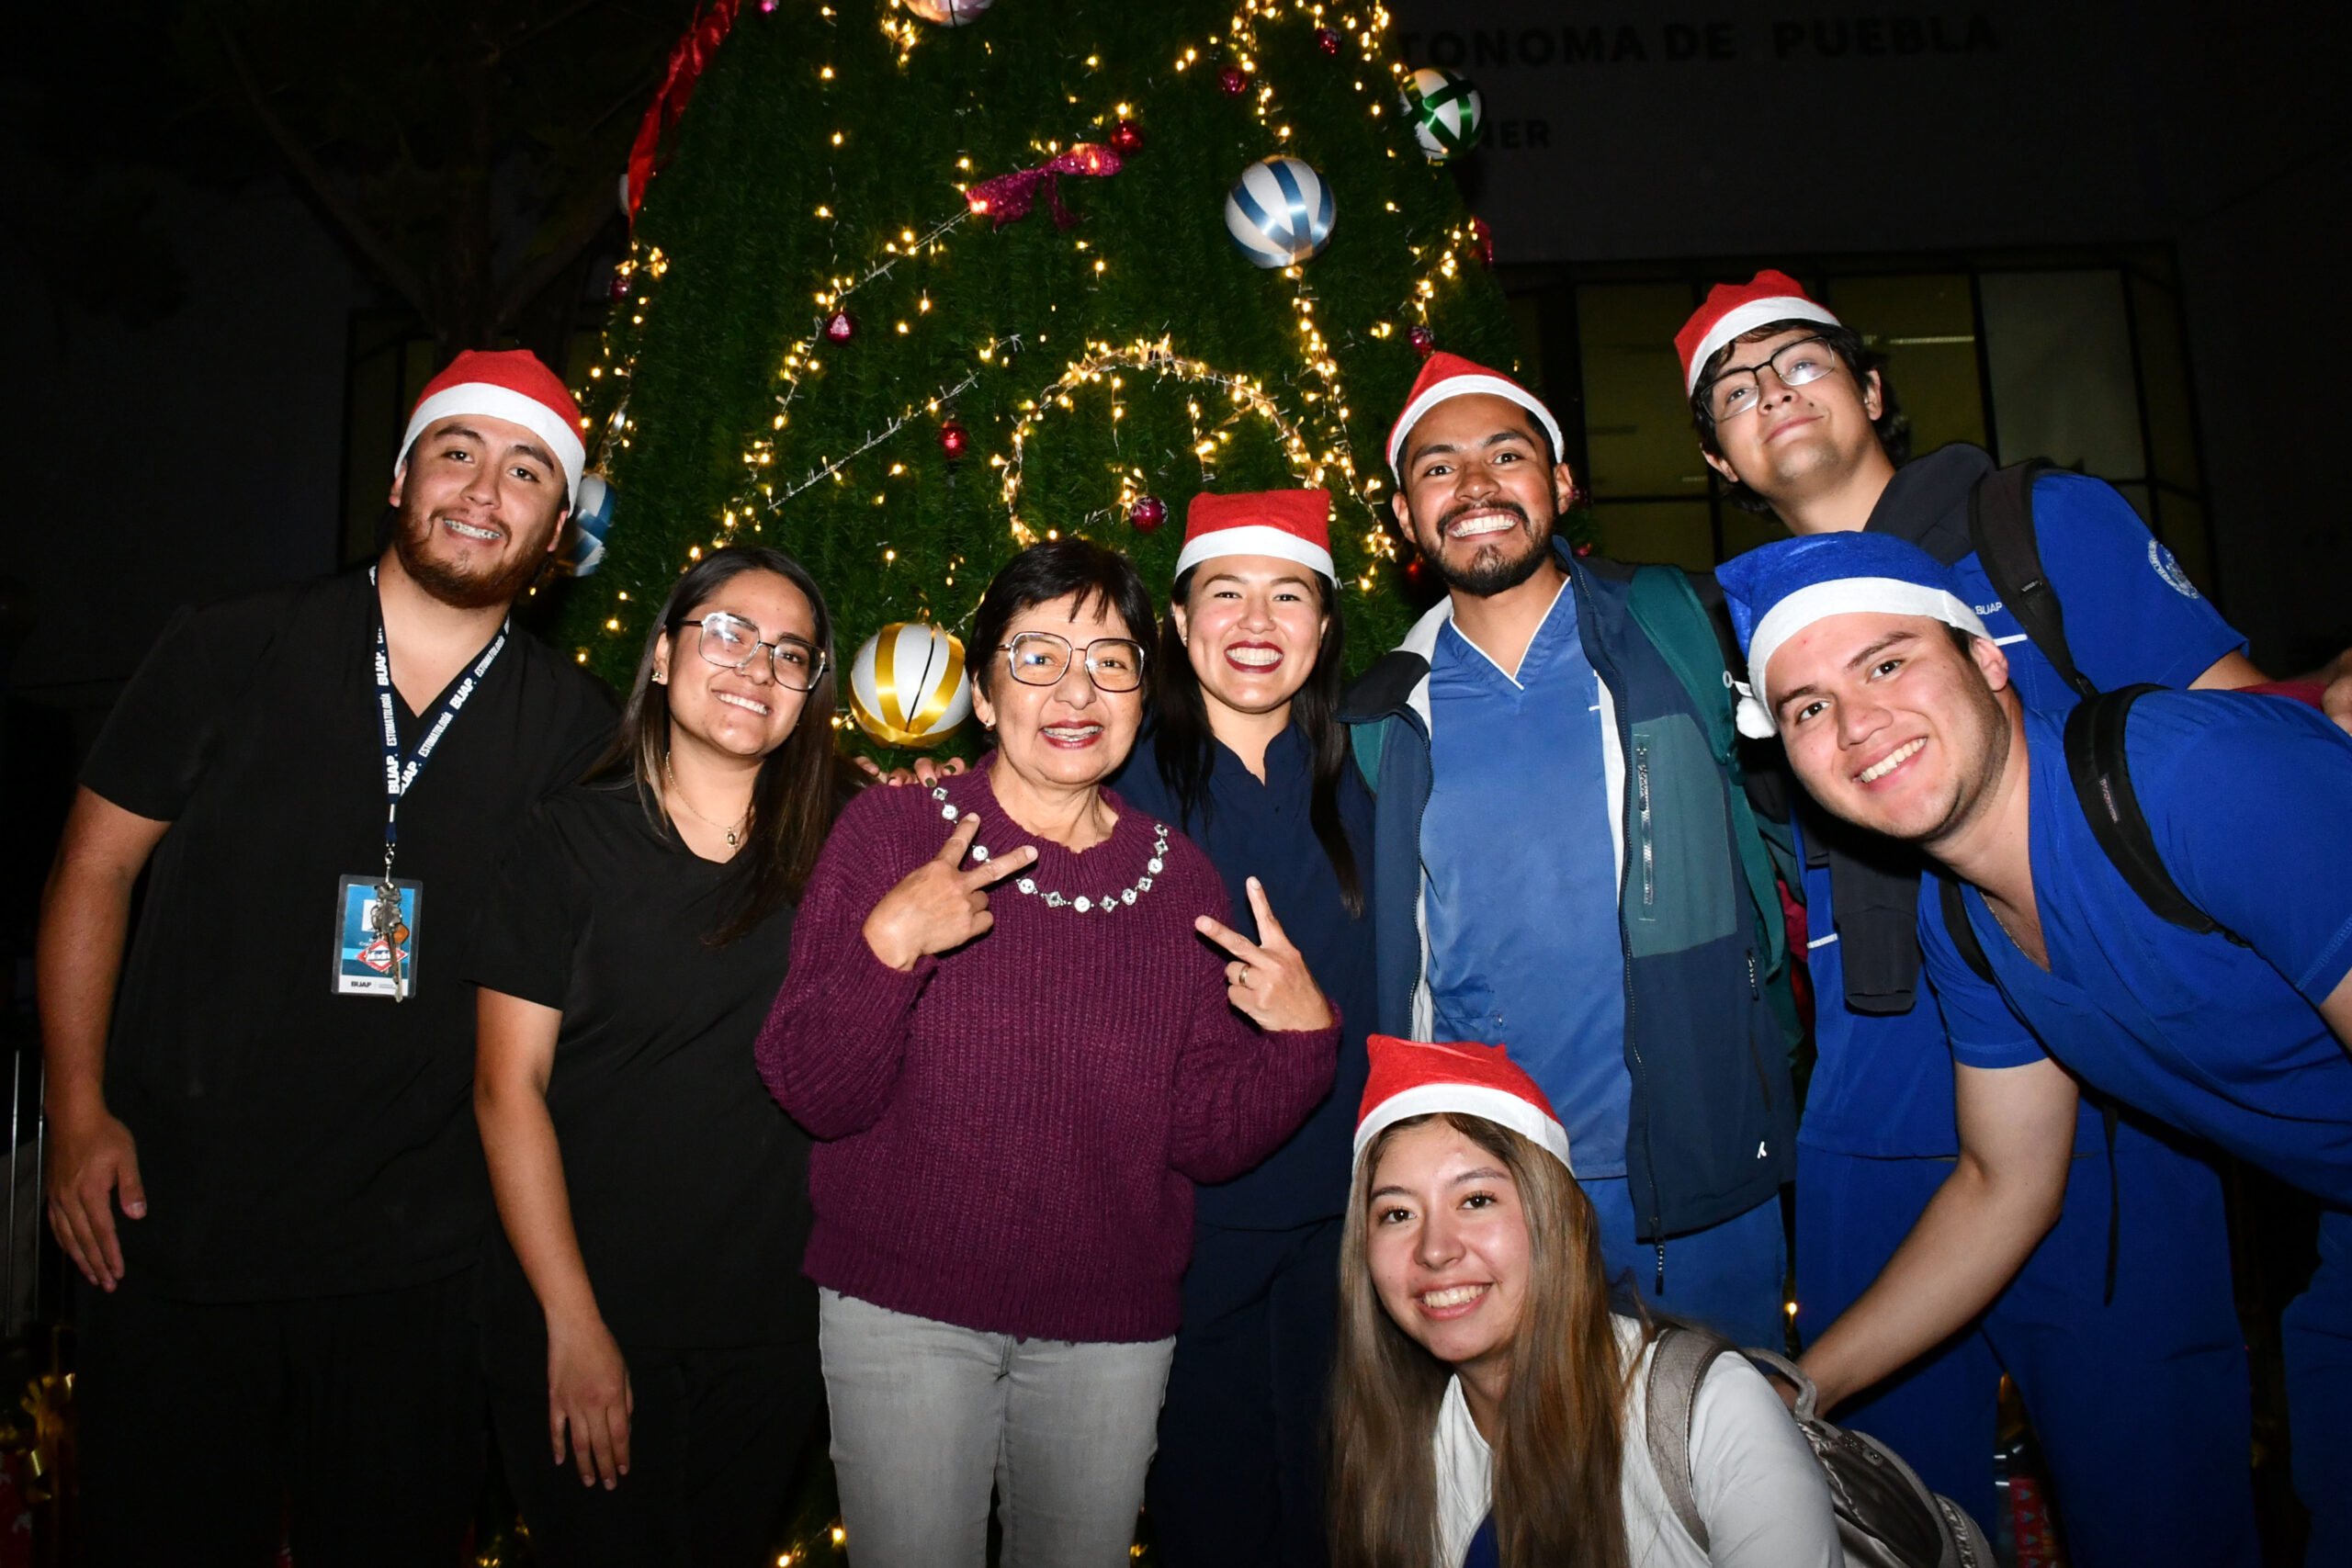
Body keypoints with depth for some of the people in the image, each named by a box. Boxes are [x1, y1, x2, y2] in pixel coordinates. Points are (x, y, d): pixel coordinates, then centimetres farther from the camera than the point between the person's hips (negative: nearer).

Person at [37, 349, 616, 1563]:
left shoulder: (576, 727, -2)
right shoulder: (229, 655, -4)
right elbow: (94, 871, 1)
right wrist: (76, 1111, -3)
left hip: (414, 1259, 1)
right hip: (172, 1225, 0)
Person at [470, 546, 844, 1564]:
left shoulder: (828, 860, 2)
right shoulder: (575, 840, -6)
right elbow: (509, 1088, -9)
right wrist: (574, 1324, -12)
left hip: (769, 1330, 3)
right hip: (585, 1318, -3)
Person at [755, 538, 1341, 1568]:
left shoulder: (1179, 879, 0)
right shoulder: (891, 831, -7)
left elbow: (1206, 1140, 0)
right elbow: (814, 1095, -11)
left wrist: (1301, 1039, -16)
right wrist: (885, 945, -27)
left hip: (1113, 1328, 3)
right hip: (902, 1308, -2)